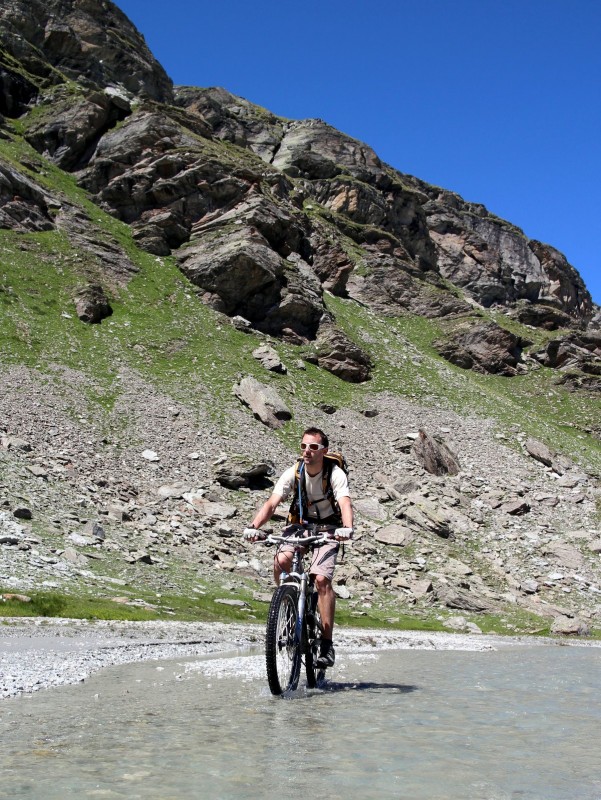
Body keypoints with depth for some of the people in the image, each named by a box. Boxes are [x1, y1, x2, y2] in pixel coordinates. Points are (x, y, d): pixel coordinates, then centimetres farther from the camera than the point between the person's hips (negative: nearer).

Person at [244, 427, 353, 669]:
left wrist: (347, 528, -59)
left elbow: (345, 504, -38)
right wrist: (254, 526, -43)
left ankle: (327, 644, -13)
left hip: (329, 528, -3)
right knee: (281, 560, -27)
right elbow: (272, 503, -25)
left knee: (322, 579, -22)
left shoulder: (335, 474, -22)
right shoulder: (293, 473, -15)